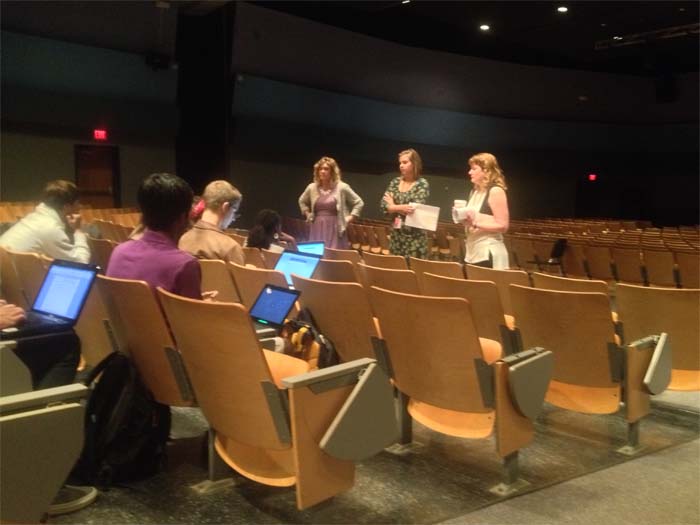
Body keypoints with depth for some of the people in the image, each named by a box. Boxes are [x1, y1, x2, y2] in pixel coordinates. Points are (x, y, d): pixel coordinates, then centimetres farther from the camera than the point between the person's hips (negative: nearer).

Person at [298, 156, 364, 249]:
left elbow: (359, 203, 3)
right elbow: (302, 201, 26)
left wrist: (349, 219, -3)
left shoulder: (342, 187, -3)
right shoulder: (312, 188, 7)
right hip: (317, 229, 4)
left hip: (335, 230, -3)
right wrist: (308, 215, 14)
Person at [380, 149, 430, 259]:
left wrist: (394, 206, -6)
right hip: (396, 235, 5)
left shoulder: (422, 184, -6)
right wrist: (402, 207, -16)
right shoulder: (395, 182, 8)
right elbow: (384, 205, 0)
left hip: (414, 237, -5)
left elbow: (416, 209, -16)